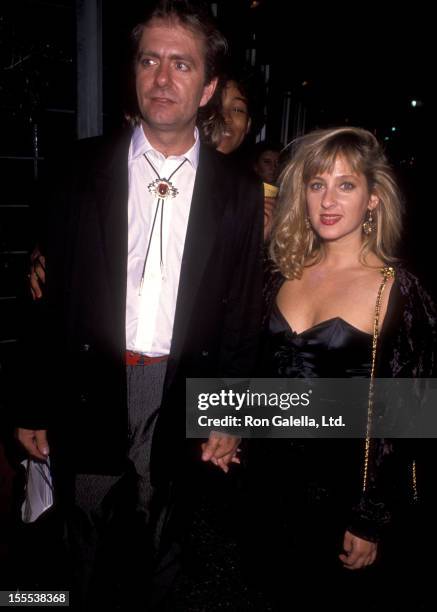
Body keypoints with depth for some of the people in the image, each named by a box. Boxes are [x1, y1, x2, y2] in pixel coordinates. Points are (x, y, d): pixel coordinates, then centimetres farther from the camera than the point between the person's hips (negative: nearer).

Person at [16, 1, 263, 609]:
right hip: (89, 394, 1)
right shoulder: (81, 169, -1)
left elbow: (244, 317, 2)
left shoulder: (239, 193, -1)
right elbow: (50, 294, -1)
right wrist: (34, 405, 0)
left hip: (182, 405, 0)